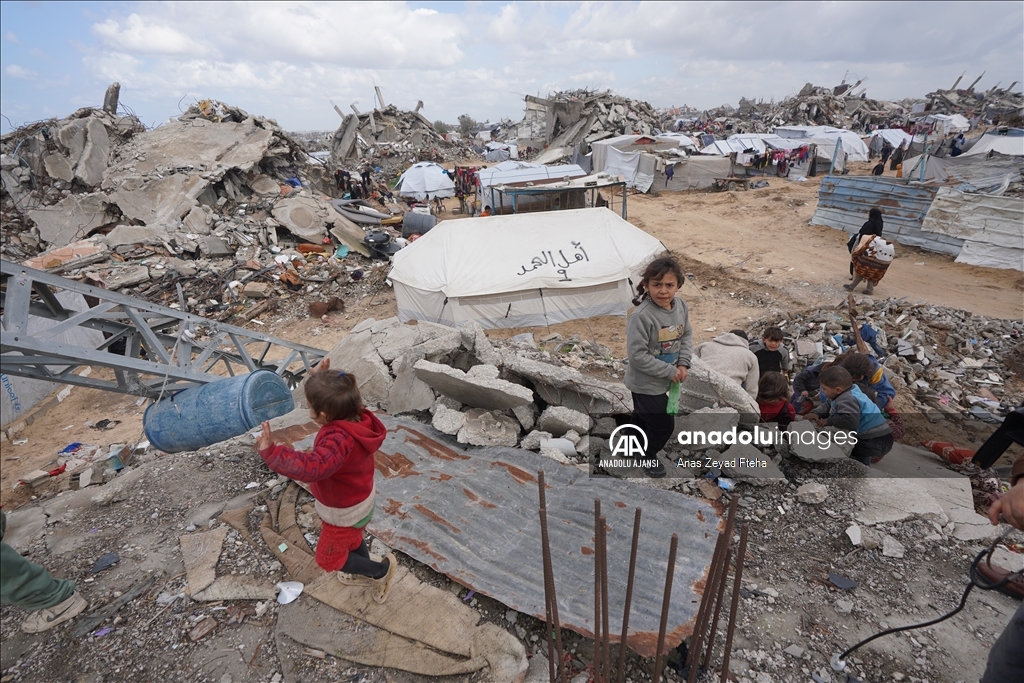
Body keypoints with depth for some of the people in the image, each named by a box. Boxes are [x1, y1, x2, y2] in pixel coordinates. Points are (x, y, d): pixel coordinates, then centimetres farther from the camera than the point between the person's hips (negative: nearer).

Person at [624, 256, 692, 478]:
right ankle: (647, 456, 35)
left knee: (643, 416, 28)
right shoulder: (641, 316, -32)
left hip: (665, 379, 7)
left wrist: (683, 363, -8)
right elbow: (637, 355, -30)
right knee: (664, 424, 5)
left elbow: (687, 334, 6)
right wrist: (670, 371, -22)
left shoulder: (681, 306, -9)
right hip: (645, 382, -7)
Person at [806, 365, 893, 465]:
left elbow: (849, 420, -43)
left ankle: (861, 460, 4)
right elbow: (827, 405, 12)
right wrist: (816, 413, -6)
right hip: (870, 434, 10)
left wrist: (829, 421, -29)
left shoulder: (846, 400, -29)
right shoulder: (848, 394, 4)